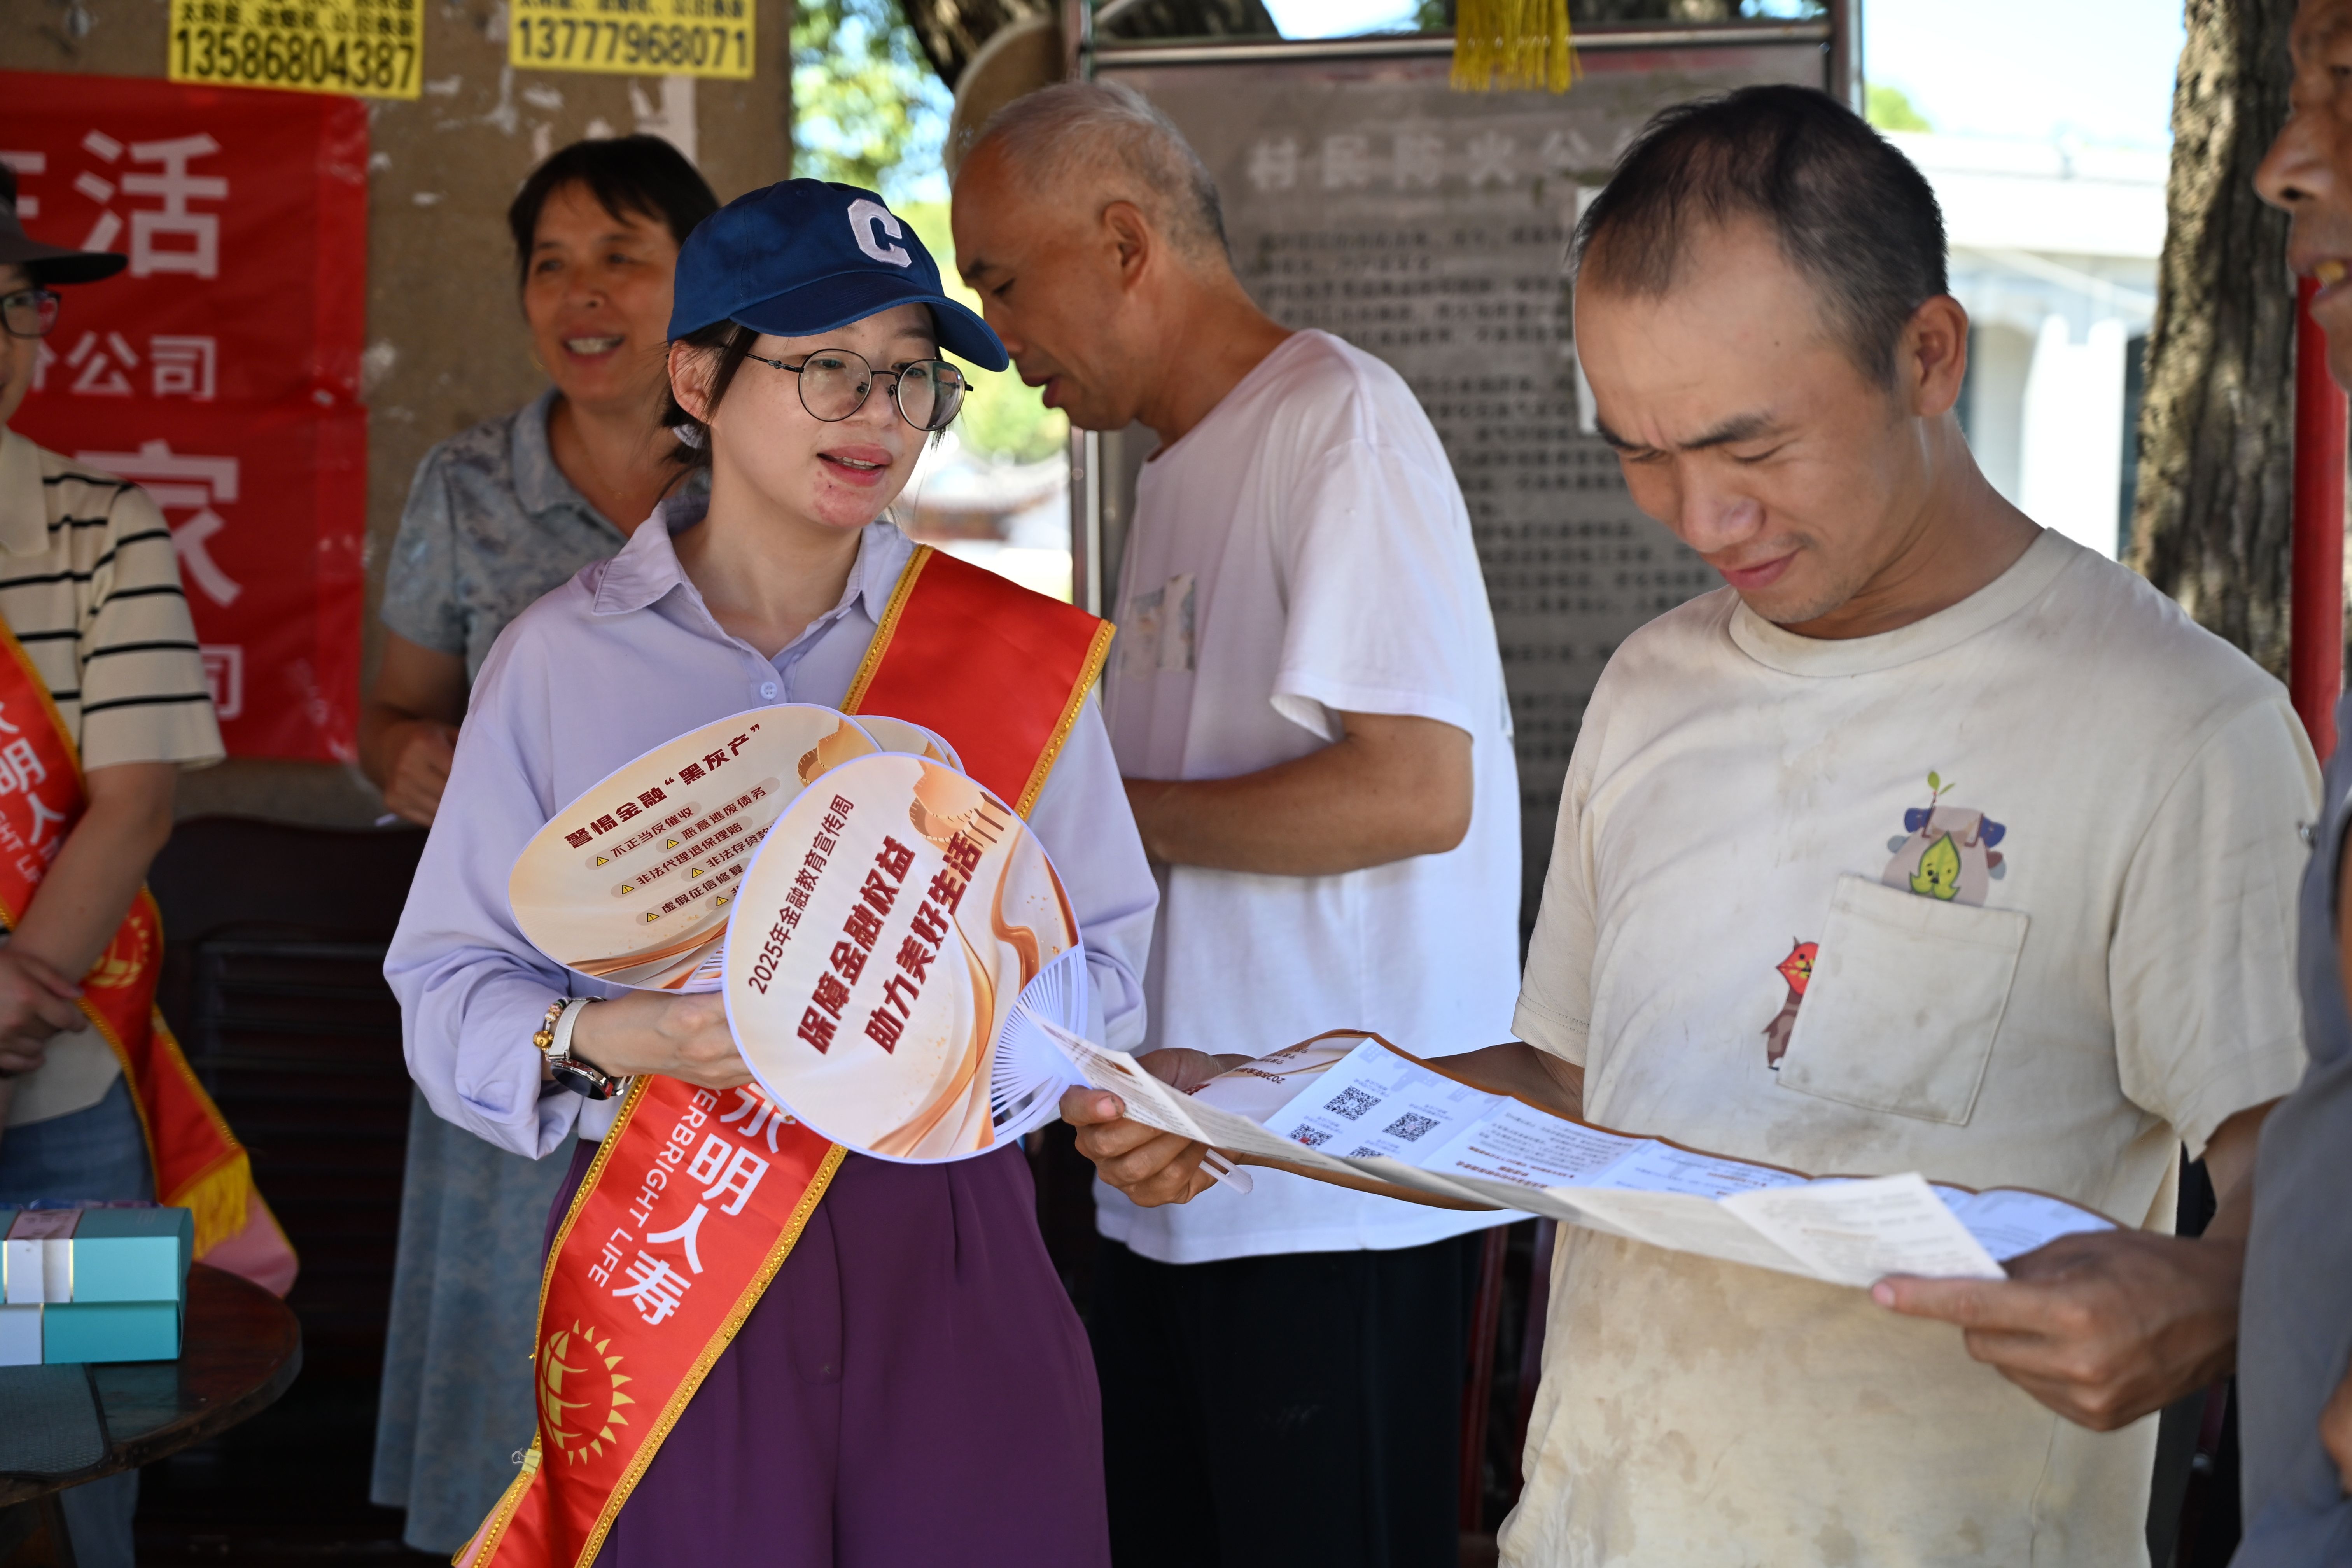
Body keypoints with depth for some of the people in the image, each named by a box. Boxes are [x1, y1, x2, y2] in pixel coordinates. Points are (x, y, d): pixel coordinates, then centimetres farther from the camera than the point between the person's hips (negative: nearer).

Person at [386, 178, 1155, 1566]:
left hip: (948, 1254, 1)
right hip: (659, 1268, -1)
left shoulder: (1011, 653, 6)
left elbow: (1106, 963, 6)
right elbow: (449, 985, 3)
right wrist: (603, 1037, -17)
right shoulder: (561, 659, 4)